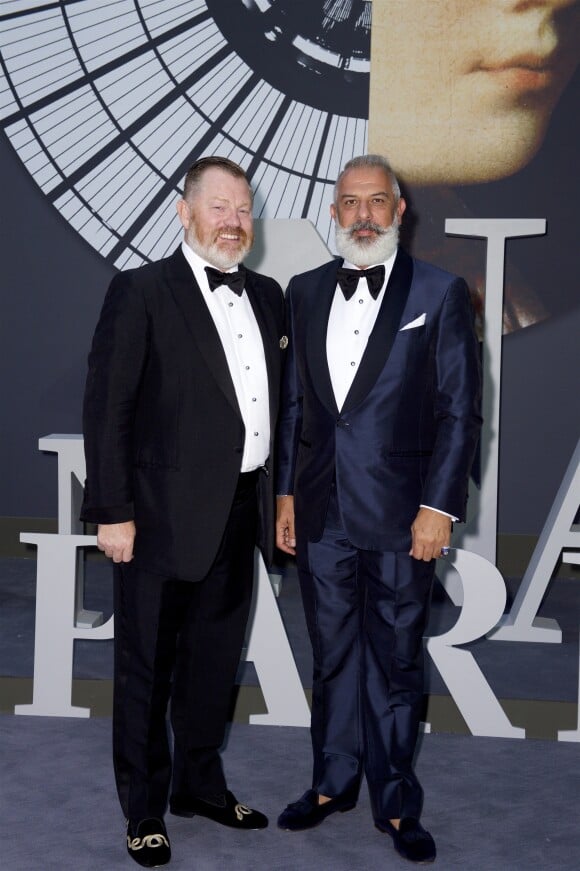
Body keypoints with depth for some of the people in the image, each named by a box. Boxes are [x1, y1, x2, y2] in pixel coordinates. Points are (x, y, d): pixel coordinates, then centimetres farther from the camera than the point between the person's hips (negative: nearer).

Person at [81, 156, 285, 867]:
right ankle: (144, 811, 25)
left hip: (240, 512, 6)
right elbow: (107, 407, -10)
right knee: (146, 667, 8)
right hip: (164, 515, -6)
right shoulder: (141, 291, -7)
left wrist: (280, 492, 10)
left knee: (215, 662, 18)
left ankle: (200, 785, 37)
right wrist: (112, 511, -14)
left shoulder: (266, 297, 11)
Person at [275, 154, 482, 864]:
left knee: (395, 665, 8)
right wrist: (286, 493, 9)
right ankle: (333, 784, 33)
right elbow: (293, 400, 12)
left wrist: (439, 507, -10)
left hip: (401, 516, -3)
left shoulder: (440, 293, -3)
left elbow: (459, 411, -5)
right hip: (321, 513, 4)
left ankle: (395, 805, 24)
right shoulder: (305, 292, 9)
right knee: (333, 657, 16)